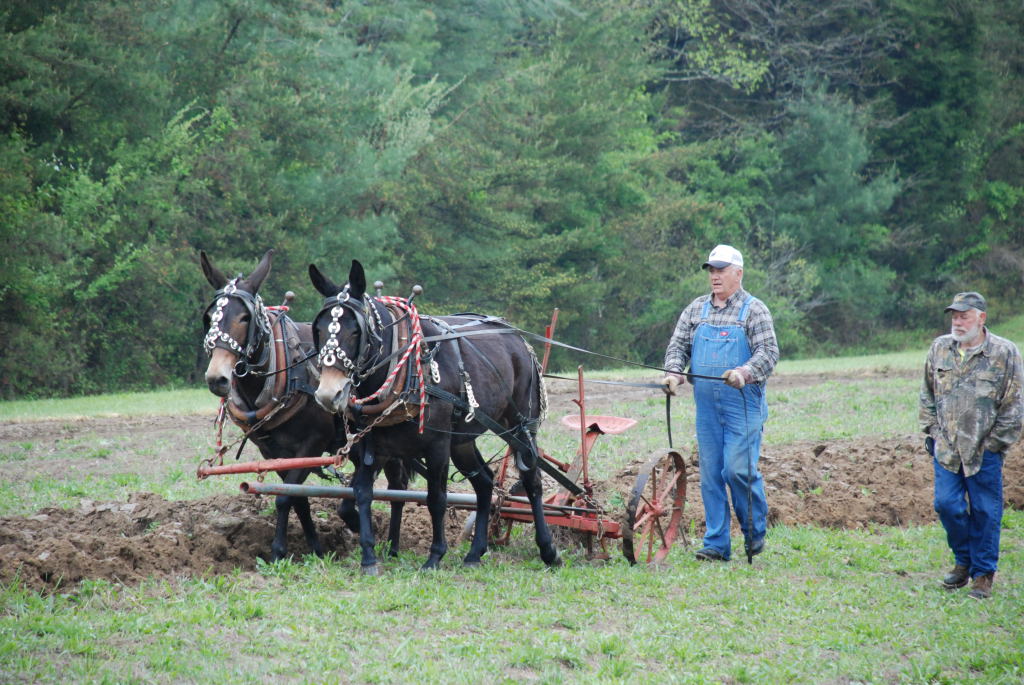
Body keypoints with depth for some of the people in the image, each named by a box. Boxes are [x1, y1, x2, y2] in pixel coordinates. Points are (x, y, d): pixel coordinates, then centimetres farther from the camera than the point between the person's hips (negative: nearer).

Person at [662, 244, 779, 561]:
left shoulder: (754, 309, 0)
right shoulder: (696, 309, 14)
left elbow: (768, 352, -8)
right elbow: (678, 345, 13)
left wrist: (744, 373, -25)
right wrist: (674, 373, -7)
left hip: (743, 402, -5)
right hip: (706, 405, 5)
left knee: (738, 468, -13)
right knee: (710, 473, 4)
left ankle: (755, 531, 9)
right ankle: (716, 544, 8)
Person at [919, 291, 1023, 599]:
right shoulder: (939, 349, 5)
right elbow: (928, 395, 16)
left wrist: (995, 442, -5)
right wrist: (931, 431, 9)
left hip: (985, 450, -3)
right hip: (946, 447, 3)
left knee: (985, 512, 1)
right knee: (947, 505, 1)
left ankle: (983, 574, 12)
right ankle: (963, 561, 22)